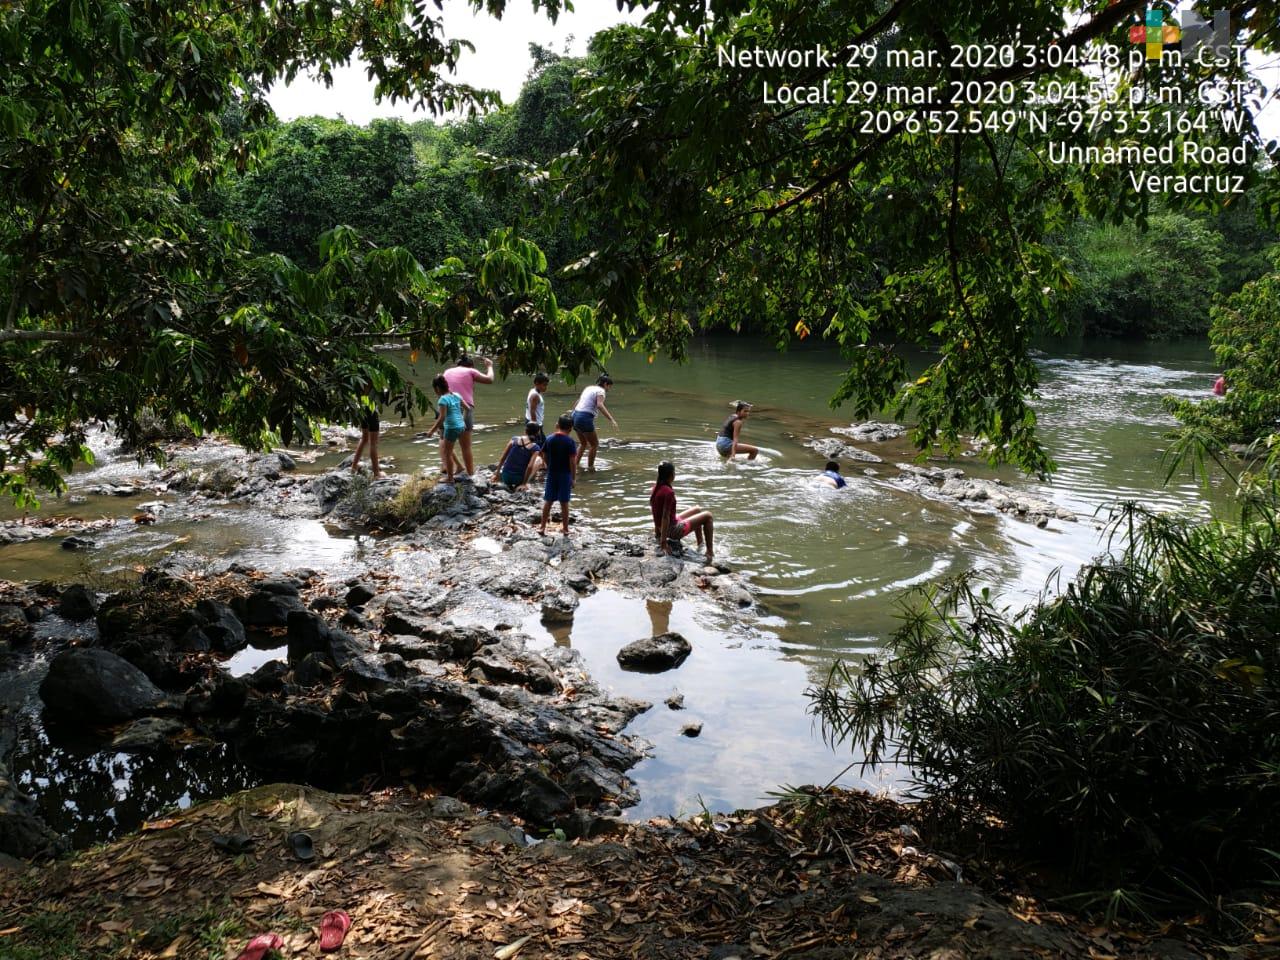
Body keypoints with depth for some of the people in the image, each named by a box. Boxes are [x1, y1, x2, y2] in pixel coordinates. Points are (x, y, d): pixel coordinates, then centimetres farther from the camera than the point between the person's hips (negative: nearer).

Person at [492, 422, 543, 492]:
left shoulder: (514, 440, -2)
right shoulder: (535, 448, -10)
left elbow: (502, 458, 0)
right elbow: (530, 467, -19)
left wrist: (497, 474, 10)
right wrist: (524, 484, -11)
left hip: (505, 477, 4)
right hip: (519, 479, -4)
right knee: (539, 459, 17)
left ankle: (508, 484, 17)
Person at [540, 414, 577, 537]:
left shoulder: (549, 439, -1)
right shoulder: (570, 441, -14)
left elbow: (545, 457, 5)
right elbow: (572, 461, -15)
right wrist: (573, 478, -8)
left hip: (551, 473, 3)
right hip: (565, 474, -3)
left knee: (548, 501, 11)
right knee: (564, 503, 6)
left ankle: (543, 527, 12)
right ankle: (565, 529, 14)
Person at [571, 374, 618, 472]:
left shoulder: (589, 388, 20)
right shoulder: (600, 391, -5)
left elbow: (578, 402, 29)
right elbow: (600, 405, -23)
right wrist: (611, 419, -30)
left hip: (576, 415, 9)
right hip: (585, 418, -9)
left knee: (584, 444, 24)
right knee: (594, 444, 7)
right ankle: (590, 467, 11)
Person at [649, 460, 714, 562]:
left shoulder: (656, 488, 0)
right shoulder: (669, 492, -26)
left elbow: (655, 512, 9)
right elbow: (665, 517, -28)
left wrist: (657, 530, 19)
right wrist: (663, 542, -27)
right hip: (673, 530, -9)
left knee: (696, 510, 28)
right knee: (707, 516, 4)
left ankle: (700, 545, 38)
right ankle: (709, 553, 9)